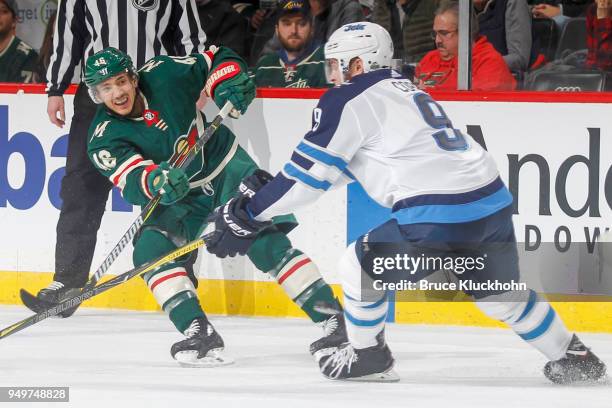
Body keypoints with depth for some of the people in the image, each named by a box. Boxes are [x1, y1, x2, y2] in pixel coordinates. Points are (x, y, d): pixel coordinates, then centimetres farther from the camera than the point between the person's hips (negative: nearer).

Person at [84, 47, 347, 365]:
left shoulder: (164, 76, -16)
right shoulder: (104, 139, -16)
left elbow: (218, 59, -1)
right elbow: (132, 183, -32)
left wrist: (228, 86, -23)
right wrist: (155, 181, -54)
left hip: (226, 167, -2)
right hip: (178, 196, 2)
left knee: (266, 241, -18)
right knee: (151, 249, -23)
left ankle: (332, 319, -16)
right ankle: (199, 333, -22)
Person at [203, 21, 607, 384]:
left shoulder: (350, 99, 0)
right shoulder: (406, 90, 26)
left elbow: (310, 173, -1)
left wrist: (249, 215, 6)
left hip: (439, 217, -8)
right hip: (493, 201, 8)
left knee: (360, 267, 12)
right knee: (501, 295, 25)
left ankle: (367, 356, 24)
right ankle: (572, 357, 29)